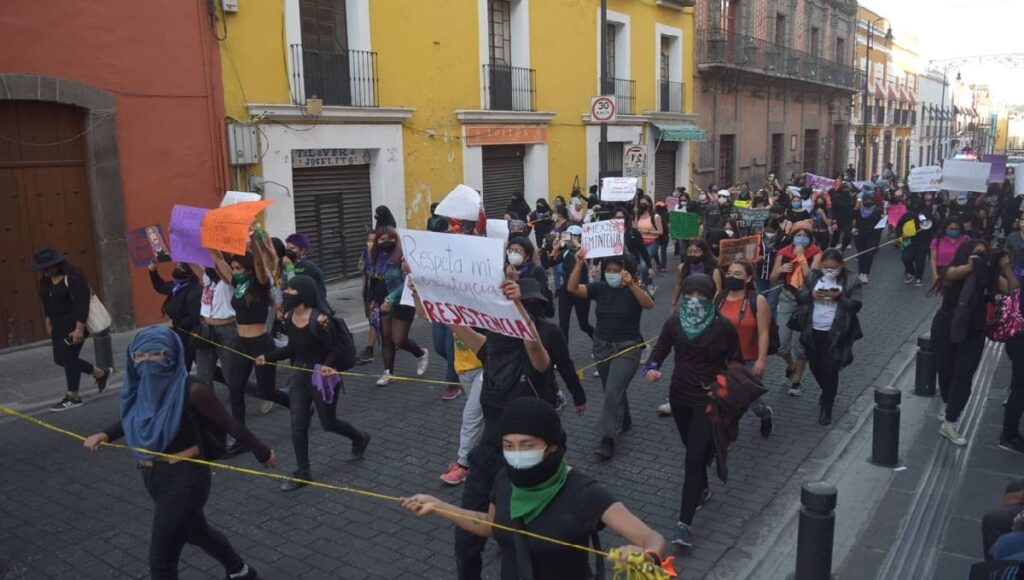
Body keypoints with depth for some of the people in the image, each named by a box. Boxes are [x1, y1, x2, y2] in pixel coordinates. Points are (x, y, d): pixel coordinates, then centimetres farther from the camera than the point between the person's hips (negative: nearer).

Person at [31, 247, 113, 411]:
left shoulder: (73, 278, -19)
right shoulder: (45, 281, 7)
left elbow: (81, 305, -23)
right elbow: (47, 304, 19)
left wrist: (79, 329, -26)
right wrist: (49, 324, 20)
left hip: (75, 324, -9)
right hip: (58, 325, 9)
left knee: (68, 358, -6)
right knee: (60, 359, 10)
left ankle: (73, 397, 7)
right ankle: (101, 373, 25)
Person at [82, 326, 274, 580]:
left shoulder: (190, 390, -23)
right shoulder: (140, 388, -5)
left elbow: (228, 424, -14)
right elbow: (132, 418, 17)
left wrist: (262, 452, -5)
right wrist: (105, 434, 0)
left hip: (184, 478, -8)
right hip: (152, 477, 8)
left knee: (161, 559, -2)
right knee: (195, 531, 28)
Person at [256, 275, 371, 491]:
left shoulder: (319, 319, -24)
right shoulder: (289, 317, -1)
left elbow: (335, 349, -20)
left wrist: (328, 365, -39)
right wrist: (267, 357, 9)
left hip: (322, 377, -7)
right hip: (300, 375, 7)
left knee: (328, 423, 10)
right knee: (297, 426, 5)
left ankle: (360, 438, 40)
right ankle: (303, 473, 18)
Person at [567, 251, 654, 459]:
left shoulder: (635, 290, -11)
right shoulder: (600, 287, -3)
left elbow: (649, 304, -33)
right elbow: (572, 288, -15)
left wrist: (631, 284, -46)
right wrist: (579, 264, -27)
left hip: (627, 348, -5)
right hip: (602, 346, 5)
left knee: (613, 391, -15)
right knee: (611, 390, 18)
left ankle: (608, 439, -9)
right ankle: (624, 421, 43)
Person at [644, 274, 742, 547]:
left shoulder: (723, 326, -11)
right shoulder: (674, 323, -3)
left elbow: (735, 360, 0)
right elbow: (660, 349, -3)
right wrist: (651, 368, -24)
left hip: (708, 399, -4)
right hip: (680, 395, 4)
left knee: (695, 457, -10)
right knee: (694, 450, 22)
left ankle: (684, 523, -9)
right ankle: (702, 489, 49)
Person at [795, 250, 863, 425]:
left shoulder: (851, 282, -8)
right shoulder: (813, 276, 1)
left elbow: (856, 306, -10)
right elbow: (799, 297, 0)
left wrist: (839, 297, -26)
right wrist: (811, 295, -21)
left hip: (835, 334, -4)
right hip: (813, 332, 4)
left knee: (830, 370, -1)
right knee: (815, 367, 16)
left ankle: (827, 407, 16)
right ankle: (828, 394, 45)